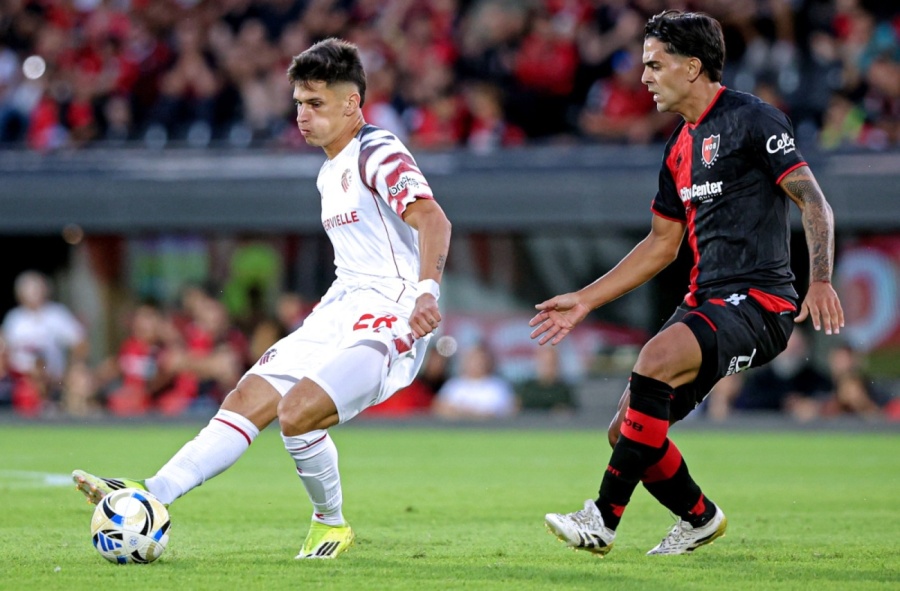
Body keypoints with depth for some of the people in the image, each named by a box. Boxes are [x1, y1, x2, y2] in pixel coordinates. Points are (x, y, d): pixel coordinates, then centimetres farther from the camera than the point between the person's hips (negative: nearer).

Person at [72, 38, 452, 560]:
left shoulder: (380, 155, -12)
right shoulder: (331, 172, 18)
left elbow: (432, 220, -28)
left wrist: (426, 292, -42)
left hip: (388, 320, -9)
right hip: (339, 313, 9)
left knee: (297, 412, -23)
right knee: (248, 399, -2)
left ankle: (331, 523, 0)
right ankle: (152, 495, -7)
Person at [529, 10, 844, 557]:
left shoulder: (751, 119, -7)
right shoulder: (681, 146, 18)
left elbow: (815, 203, -13)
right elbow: (662, 245, 26)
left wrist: (821, 282, -28)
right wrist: (585, 300, 23)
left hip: (758, 302, -9)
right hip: (707, 302, 9)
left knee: (656, 359, -32)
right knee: (629, 428, 2)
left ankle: (603, 520, -29)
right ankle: (700, 518, 27)